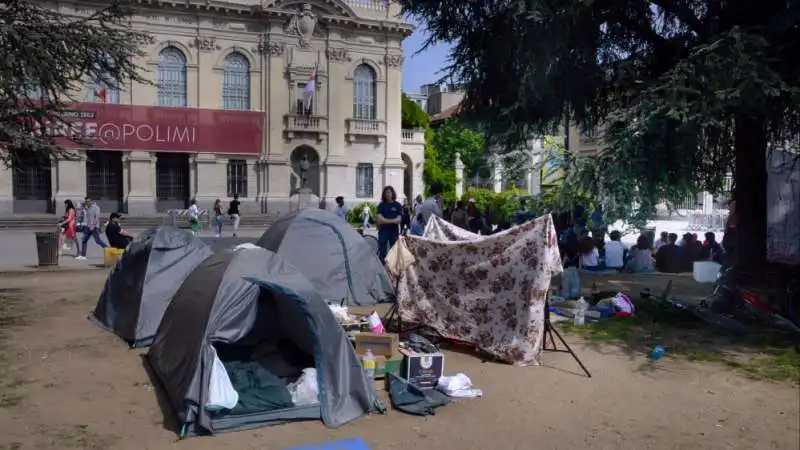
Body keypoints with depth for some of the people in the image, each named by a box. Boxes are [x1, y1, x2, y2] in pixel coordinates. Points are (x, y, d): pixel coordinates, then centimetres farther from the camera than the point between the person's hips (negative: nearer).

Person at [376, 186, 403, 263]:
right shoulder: (381, 205, 2)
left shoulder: (398, 205, 3)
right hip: (383, 232, -1)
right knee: (382, 253, 1)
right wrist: (392, 220, -12)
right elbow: (379, 219, -9)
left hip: (394, 232, 1)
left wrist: (385, 220, -14)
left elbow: (398, 220, -6)